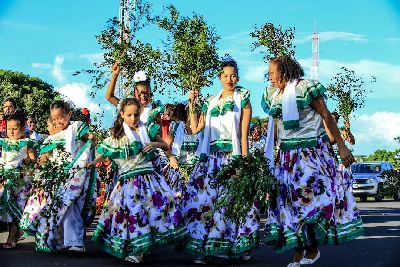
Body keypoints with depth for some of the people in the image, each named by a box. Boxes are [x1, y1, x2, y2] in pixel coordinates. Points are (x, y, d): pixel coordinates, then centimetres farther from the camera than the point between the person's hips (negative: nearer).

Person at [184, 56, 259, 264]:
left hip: (232, 157, -4)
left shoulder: (242, 99, 4)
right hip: (211, 158, 4)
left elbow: (244, 135, -2)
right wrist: (192, 104, 11)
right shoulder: (211, 102, 16)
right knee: (205, 200, -1)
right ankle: (205, 249, 6)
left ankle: (237, 247, 1)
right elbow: (195, 129, 15)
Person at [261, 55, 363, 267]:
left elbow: (327, 117, -7)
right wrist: (268, 152, 13)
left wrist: (341, 146, -10)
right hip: (287, 155, 6)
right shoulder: (272, 94, 10)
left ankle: (313, 249, 6)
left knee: (311, 196, -7)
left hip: (312, 152, -6)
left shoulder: (306, 88, -8)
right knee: (288, 199, 3)